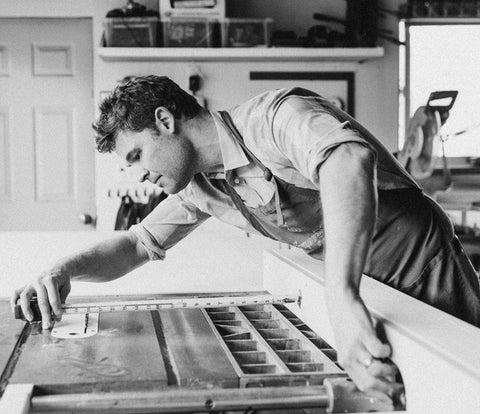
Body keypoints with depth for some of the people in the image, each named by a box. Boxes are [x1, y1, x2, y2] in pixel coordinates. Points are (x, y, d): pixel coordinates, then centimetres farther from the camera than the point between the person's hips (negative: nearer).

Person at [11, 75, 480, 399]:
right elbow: (137, 244, 10)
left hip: (424, 275, -6)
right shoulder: (200, 187, 2)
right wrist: (66, 268, -11)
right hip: (363, 287, 7)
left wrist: (342, 297, -58)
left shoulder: (276, 113, -27)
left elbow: (349, 157, -47)